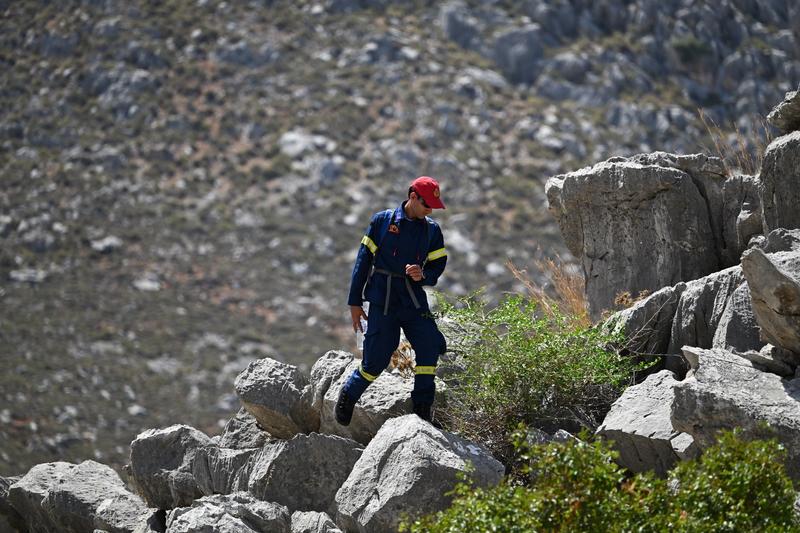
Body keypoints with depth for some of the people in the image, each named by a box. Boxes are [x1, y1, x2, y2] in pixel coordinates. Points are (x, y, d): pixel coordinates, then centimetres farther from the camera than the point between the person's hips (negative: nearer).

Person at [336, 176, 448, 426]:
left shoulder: (432, 230, 9)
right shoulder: (382, 221, 0)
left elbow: (438, 265, 10)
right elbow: (363, 260, 1)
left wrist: (423, 275, -15)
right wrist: (354, 302, -2)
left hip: (414, 299, 3)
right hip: (383, 299, -3)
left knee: (429, 349, -13)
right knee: (376, 361, -7)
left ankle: (422, 413, -4)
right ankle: (347, 397, 20)